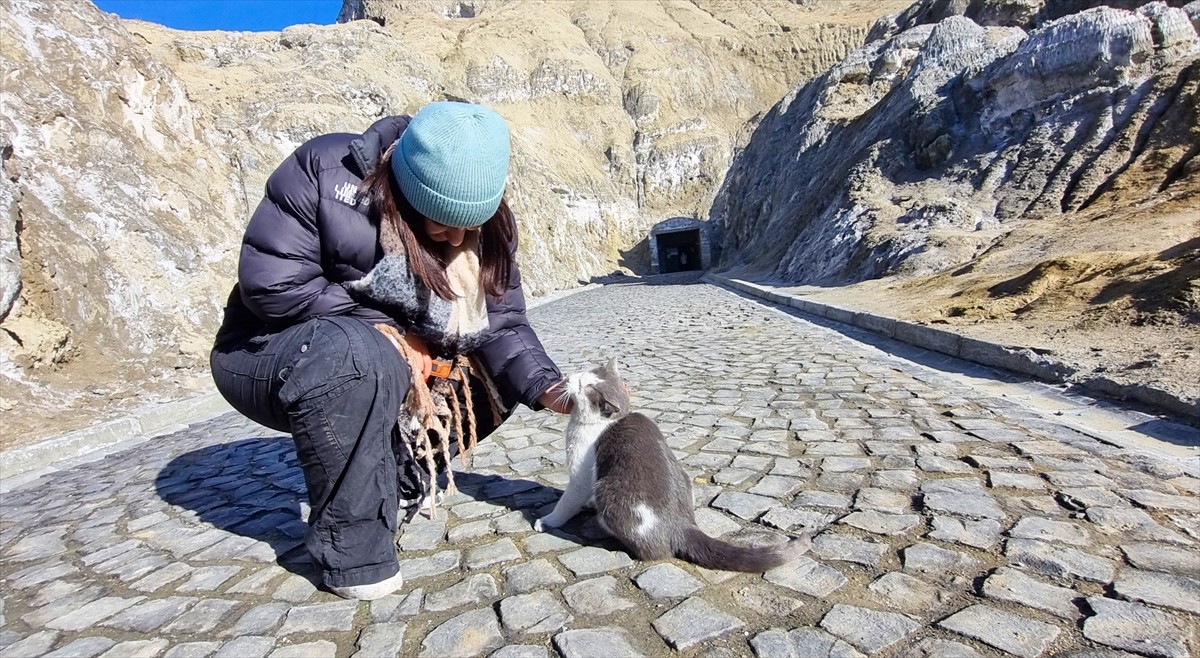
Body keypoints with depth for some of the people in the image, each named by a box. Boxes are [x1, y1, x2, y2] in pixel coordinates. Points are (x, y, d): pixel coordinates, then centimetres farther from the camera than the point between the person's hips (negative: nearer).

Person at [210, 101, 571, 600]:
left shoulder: (484, 230, -8)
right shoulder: (326, 171, -23)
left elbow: (501, 326, -12)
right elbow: (268, 281, -25)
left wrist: (547, 388, -28)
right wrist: (382, 330, -26)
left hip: (390, 366, 6)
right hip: (267, 358, -5)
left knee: (491, 377, -10)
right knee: (358, 352, -38)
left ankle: (391, 479, 0)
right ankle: (352, 550, -22)